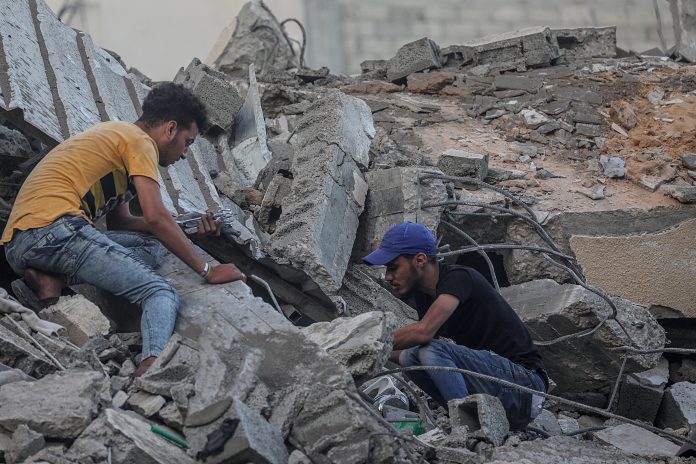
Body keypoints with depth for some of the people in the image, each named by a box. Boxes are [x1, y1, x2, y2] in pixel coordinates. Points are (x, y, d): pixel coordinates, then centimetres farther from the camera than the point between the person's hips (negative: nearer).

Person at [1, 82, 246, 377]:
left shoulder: (113, 135, 32)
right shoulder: (139, 141, 2)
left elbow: (119, 222, 29)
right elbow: (155, 217, -8)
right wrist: (207, 271, -1)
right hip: (55, 229, -9)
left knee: (150, 244, 15)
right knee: (161, 293, -12)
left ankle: (53, 279, -6)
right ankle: (152, 366, -43)